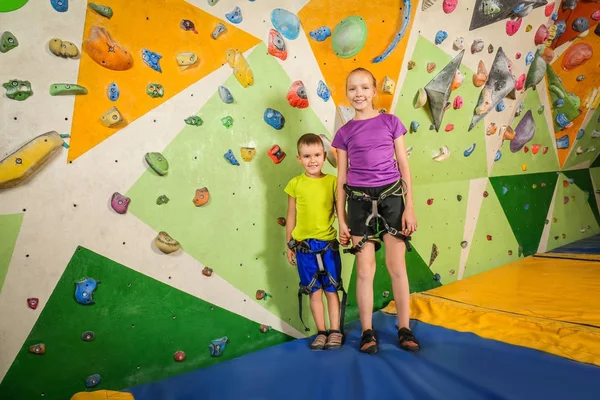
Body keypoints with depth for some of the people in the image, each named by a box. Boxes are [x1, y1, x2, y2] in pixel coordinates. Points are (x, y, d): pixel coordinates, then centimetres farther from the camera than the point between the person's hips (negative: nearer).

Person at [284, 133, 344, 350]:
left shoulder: (333, 181, -3)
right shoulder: (295, 184, -1)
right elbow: (291, 216, 4)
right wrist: (289, 245, 7)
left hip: (328, 244, 0)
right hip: (304, 246, 1)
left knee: (331, 290, 10)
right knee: (315, 292, 10)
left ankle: (335, 331, 23)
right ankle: (321, 332, 23)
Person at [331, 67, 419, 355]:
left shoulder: (391, 122, 5)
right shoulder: (344, 133, 6)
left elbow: (404, 166, 5)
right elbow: (341, 178, 6)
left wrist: (410, 207, -1)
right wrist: (341, 219, 3)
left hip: (392, 196, 0)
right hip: (359, 200, 0)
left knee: (397, 266, 3)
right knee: (365, 269, 3)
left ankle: (404, 329, 17)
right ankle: (367, 332, 15)